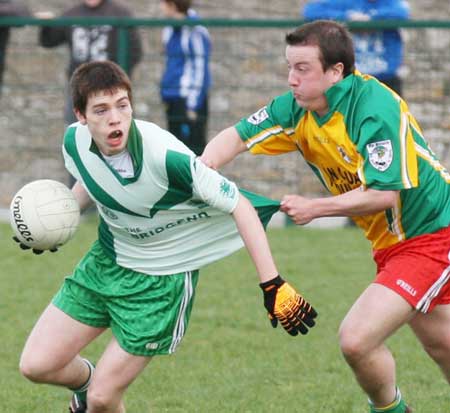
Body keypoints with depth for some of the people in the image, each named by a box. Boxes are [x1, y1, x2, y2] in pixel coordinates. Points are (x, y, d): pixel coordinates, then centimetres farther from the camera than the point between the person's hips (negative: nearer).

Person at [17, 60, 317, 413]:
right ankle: (87, 381, 35)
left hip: (163, 278, -5)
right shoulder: (75, 142, -13)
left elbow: (239, 205, -24)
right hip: (106, 261, 5)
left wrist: (273, 286, -27)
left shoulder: (165, 157, -31)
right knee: (36, 365, 1)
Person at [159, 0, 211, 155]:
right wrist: (165, 96, 17)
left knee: (193, 145, -8)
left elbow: (200, 69, -14)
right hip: (173, 101, 9)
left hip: (189, 98, -9)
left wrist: (193, 106, -14)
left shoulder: (195, 33, -15)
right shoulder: (170, 30, 10)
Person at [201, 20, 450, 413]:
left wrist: (314, 208, -24)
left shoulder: (375, 107, -28)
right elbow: (239, 136, -2)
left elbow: (383, 194, -30)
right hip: (390, 242, 9)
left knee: (356, 339, -18)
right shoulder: (297, 107, -4)